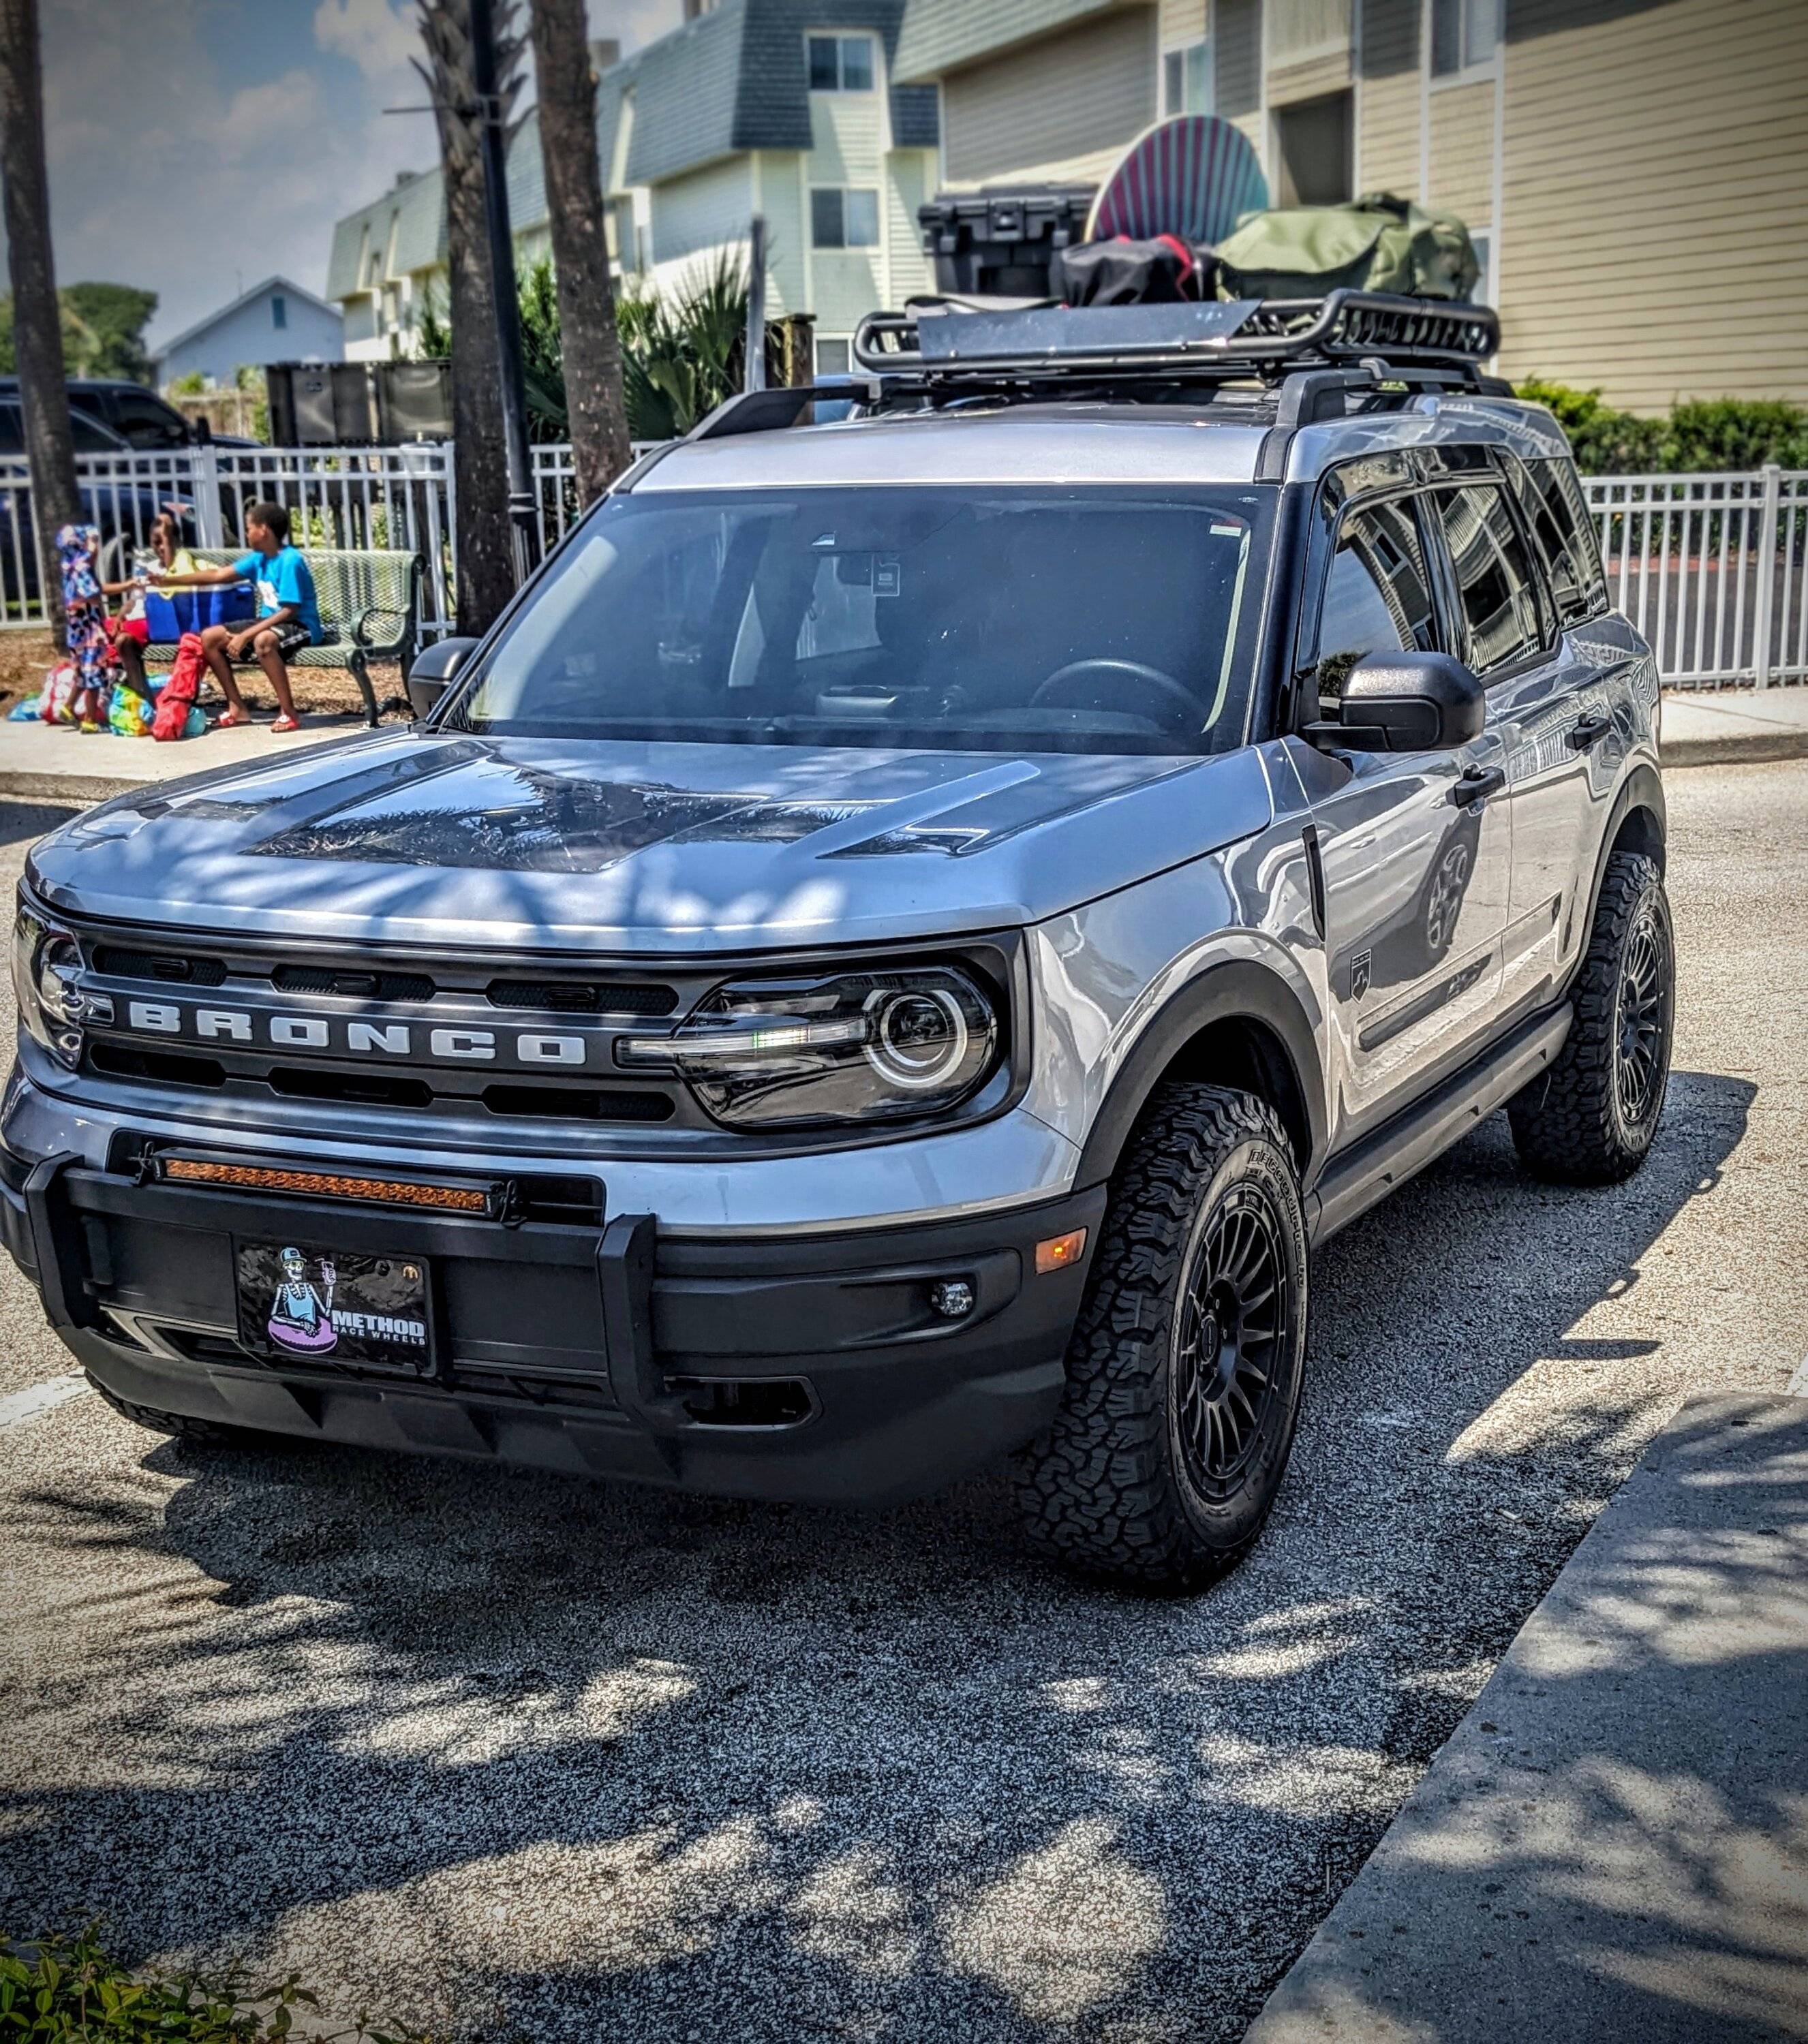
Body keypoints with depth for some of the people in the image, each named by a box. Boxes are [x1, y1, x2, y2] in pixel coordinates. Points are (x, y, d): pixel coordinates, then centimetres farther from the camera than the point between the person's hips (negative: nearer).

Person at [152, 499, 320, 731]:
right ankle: (237, 708, 7)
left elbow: (289, 611, -25)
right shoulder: (259, 559, 6)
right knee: (209, 638, 4)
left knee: (262, 641, -42)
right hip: (271, 622, 10)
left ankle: (288, 713, -31)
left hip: (300, 625, -9)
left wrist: (245, 636, -25)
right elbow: (218, 575, 12)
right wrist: (170, 581, 10)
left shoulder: (290, 561, -20)